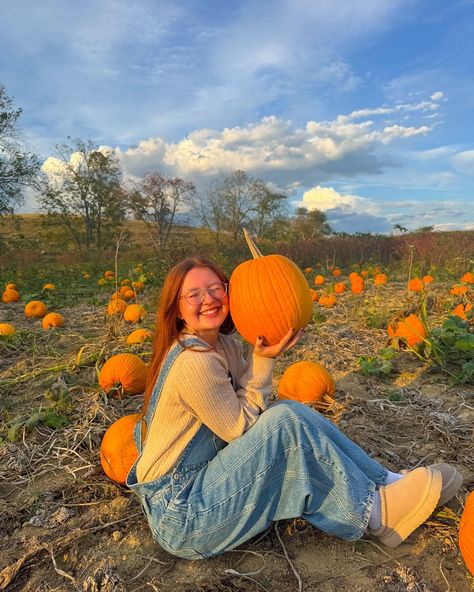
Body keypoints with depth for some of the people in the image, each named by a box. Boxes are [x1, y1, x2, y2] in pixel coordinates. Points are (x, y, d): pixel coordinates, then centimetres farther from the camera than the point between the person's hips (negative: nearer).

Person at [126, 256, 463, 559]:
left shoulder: (225, 345, 3)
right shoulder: (193, 362, -25)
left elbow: (247, 410, 0)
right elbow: (241, 428, -16)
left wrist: (263, 357, -11)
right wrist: (263, 360, -16)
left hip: (204, 475, 8)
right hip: (179, 512, -8)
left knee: (290, 412, -4)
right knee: (285, 423, -23)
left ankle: (384, 482, 0)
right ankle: (371, 510, -5)